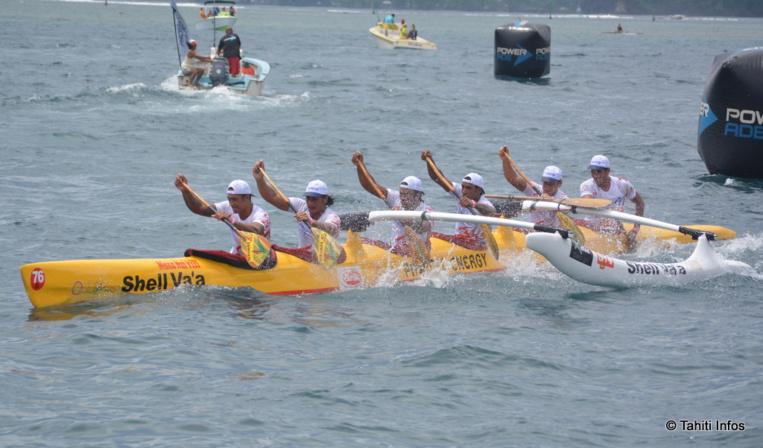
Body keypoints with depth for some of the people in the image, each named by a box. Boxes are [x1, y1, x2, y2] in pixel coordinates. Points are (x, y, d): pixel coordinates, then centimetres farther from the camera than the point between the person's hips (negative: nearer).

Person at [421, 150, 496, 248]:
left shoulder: (484, 204, -16)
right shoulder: (461, 194, 2)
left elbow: (491, 211, -42)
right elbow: (437, 178, -1)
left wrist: (473, 204, -59)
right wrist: (430, 160, -16)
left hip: (478, 246, -6)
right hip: (457, 240, 6)